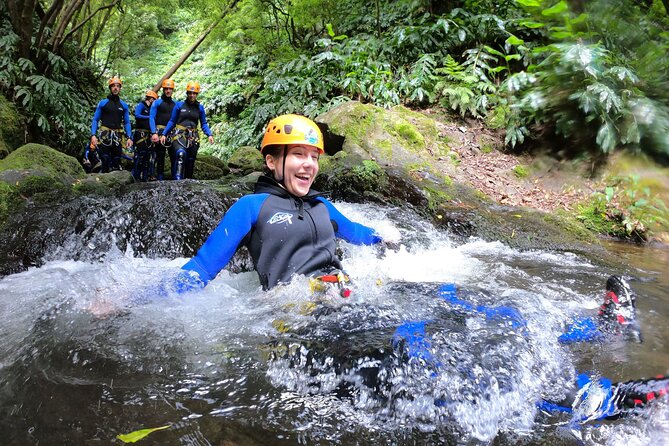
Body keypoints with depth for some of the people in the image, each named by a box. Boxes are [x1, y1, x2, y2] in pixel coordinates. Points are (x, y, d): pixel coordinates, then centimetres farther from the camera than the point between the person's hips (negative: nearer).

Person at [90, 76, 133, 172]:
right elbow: (95, 120, 5)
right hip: (105, 135, -2)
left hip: (117, 136, 2)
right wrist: (93, 135, -8)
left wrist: (129, 137, 1)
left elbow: (127, 123, 13)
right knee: (105, 163, -8)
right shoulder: (103, 103, 6)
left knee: (117, 163, 2)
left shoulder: (124, 105, 12)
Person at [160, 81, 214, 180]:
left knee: (190, 162, 6)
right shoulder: (179, 105, 3)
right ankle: (177, 179, -36)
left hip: (193, 136, 3)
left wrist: (209, 135, -5)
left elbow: (203, 124, 11)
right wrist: (164, 134, 0)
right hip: (179, 134, -3)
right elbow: (172, 121, 8)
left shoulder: (200, 107, 8)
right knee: (181, 154, -30)